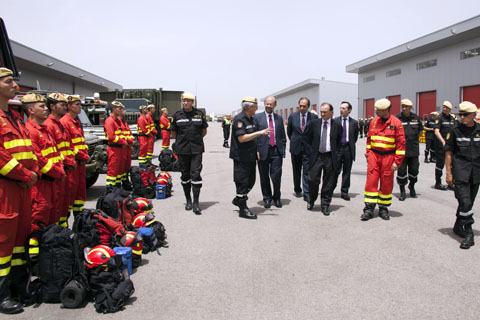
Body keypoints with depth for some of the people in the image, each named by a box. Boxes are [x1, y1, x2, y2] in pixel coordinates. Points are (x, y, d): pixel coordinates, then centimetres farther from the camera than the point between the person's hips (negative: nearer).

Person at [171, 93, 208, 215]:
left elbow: (204, 131, 13)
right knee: (185, 175, 8)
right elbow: (173, 133, 12)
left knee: (196, 174, -8)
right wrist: (182, 141, 12)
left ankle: (196, 203, -4)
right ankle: (188, 200, 22)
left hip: (197, 149, -1)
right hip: (182, 150, 1)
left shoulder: (199, 114, 4)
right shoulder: (177, 115, 3)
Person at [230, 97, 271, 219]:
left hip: (250, 157, 9)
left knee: (251, 181, 14)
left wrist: (255, 152, 18)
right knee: (242, 182, -2)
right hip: (241, 157, -9)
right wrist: (259, 133, -24)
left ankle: (238, 199, 32)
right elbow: (241, 138, -23)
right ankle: (243, 209, 8)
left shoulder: (251, 119, 14)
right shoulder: (239, 119, -15)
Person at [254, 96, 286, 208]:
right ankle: (267, 198, 23)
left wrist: (282, 150, 6)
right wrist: (256, 151, -7)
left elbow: (283, 136, 15)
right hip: (263, 151, -1)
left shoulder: (279, 118, 12)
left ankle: (276, 198, 19)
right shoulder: (257, 117, 3)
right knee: (264, 177, 7)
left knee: (276, 176, 0)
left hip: (276, 151, 2)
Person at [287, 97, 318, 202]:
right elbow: (289, 131, 13)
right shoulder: (292, 116, 1)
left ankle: (307, 194, -2)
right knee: (296, 171, 13)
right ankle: (297, 190, 28)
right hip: (295, 148, 2)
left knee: (307, 172, -5)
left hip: (308, 148, -2)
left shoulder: (314, 117, -4)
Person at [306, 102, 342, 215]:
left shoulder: (337, 126, 3)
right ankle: (311, 201, 23)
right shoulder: (314, 123, 4)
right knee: (312, 180, -2)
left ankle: (325, 205, 18)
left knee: (328, 183, 5)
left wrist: (336, 154, 4)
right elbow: (308, 139, 11)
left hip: (330, 157, 0)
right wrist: (311, 151, 7)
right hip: (316, 156, 0)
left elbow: (339, 142, 11)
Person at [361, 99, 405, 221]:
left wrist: (397, 161, -10)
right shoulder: (374, 121, 6)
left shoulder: (396, 123, -5)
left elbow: (401, 143, -6)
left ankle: (383, 208, 20)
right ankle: (369, 208, 3)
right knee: (371, 181, -2)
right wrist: (368, 154, 11)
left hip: (388, 157, -2)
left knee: (386, 184, 6)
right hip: (374, 155, 3)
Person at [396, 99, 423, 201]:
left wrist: (415, 140, 13)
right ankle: (402, 191, 13)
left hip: (414, 150, 3)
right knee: (401, 170, 0)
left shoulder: (416, 118, 5)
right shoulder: (397, 118, -4)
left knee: (414, 170, 9)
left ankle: (412, 187, 34)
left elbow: (420, 130, 21)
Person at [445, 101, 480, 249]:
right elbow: (448, 152, 0)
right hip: (460, 171, -3)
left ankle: (458, 226, 30)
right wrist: (448, 172, -3)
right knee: (465, 202, -11)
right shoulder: (455, 130, -2)